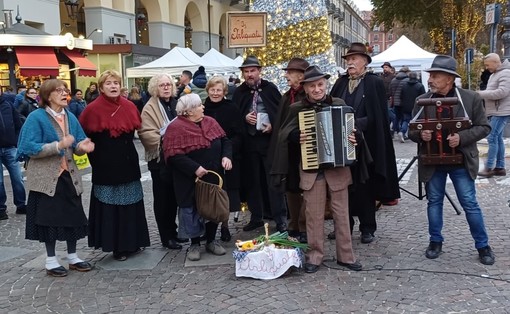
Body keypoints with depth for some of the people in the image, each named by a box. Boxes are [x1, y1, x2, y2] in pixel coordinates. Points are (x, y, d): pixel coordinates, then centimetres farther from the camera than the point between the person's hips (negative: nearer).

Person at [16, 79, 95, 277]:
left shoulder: (70, 117, 6)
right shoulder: (36, 117, -11)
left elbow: (76, 146, 7)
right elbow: (30, 148, -19)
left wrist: (82, 146, -17)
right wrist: (59, 145, -28)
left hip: (69, 175, 6)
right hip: (46, 177, -5)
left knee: (73, 216, 9)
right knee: (49, 218, 2)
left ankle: (72, 257, 25)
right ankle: (51, 261, 17)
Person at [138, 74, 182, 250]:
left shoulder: (177, 104, 12)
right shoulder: (150, 108, -7)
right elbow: (146, 134, -17)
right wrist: (164, 140, -23)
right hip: (160, 158, -6)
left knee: (175, 196, 14)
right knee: (163, 198, 2)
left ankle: (173, 230, 28)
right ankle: (167, 236, 9)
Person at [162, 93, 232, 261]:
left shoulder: (210, 122, 6)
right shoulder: (176, 128, -14)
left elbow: (224, 140, 12)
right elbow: (173, 155, -21)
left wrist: (226, 156, -7)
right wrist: (195, 168, -25)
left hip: (213, 177, 6)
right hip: (191, 181, -5)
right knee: (193, 211, 4)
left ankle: (211, 241, 28)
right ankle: (195, 244, 21)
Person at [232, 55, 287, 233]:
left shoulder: (270, 88, 1)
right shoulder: (239, 92, 6)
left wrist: (273, 125, -11)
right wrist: (244, 118, -9)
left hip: (269, 138, -3)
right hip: (249, 140, 3)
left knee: (273, 180, -2)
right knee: (252, 180, 9)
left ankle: (280, 219, 5)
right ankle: (256, 218, 21)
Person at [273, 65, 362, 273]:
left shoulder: (339, 104, 3)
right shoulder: (297, 108, 1)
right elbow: (283, 134, 2)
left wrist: (354, 138, -11)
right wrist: (296, 136, -17)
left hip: (338, 166, 1)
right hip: (311, 169, -1)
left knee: (341, 213, 9)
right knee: (314, 215, 5)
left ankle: (345, 255, 20)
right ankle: (314, 256, 17)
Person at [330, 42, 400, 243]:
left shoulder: (374, 83, -2)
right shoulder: (340, 83, 11)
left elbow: (377, 116, -9)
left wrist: (357, 124, -18)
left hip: (364, 143, -4)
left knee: (364, 187, 5)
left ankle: (367, 228, 17)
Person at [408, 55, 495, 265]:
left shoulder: (471, 98, -6)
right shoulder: (422, 101, 0)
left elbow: (484, 127, -3)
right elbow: (412, 131, 5)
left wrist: (462, 137, -19)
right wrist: (420, 135, -18)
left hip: (460, 161, -2)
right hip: (432, 161, 2)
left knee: (470, 204, 3)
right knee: (434, 202, 12)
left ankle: (482, 245, 19)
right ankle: (435, 241, 28)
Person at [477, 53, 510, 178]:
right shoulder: (494, 74, 18)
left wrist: (482, 93, -18)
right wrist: (482, 94, 7)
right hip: (495, 112, 10)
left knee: (492, 138, -11)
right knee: (497, 138, 10)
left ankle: (489, 168, -9)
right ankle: (500, 167, 14)